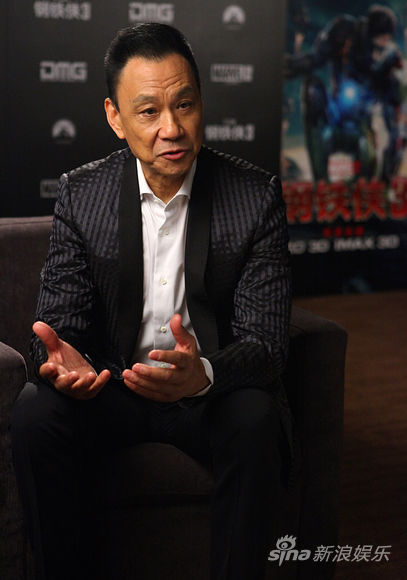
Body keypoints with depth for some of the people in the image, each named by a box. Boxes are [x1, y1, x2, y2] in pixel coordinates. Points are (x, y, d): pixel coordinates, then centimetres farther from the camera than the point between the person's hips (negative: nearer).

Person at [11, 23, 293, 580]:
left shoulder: (257, 195, -10)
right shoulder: (81, 193, -4)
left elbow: (265, 342, -13)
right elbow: (59, 319, -3)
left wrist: (202, 374, -37)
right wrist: (64, 358, -29)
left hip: (214, 387, -1)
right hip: (110, 383, 2)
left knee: (257, 420, -32)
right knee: (34, 410, -26)